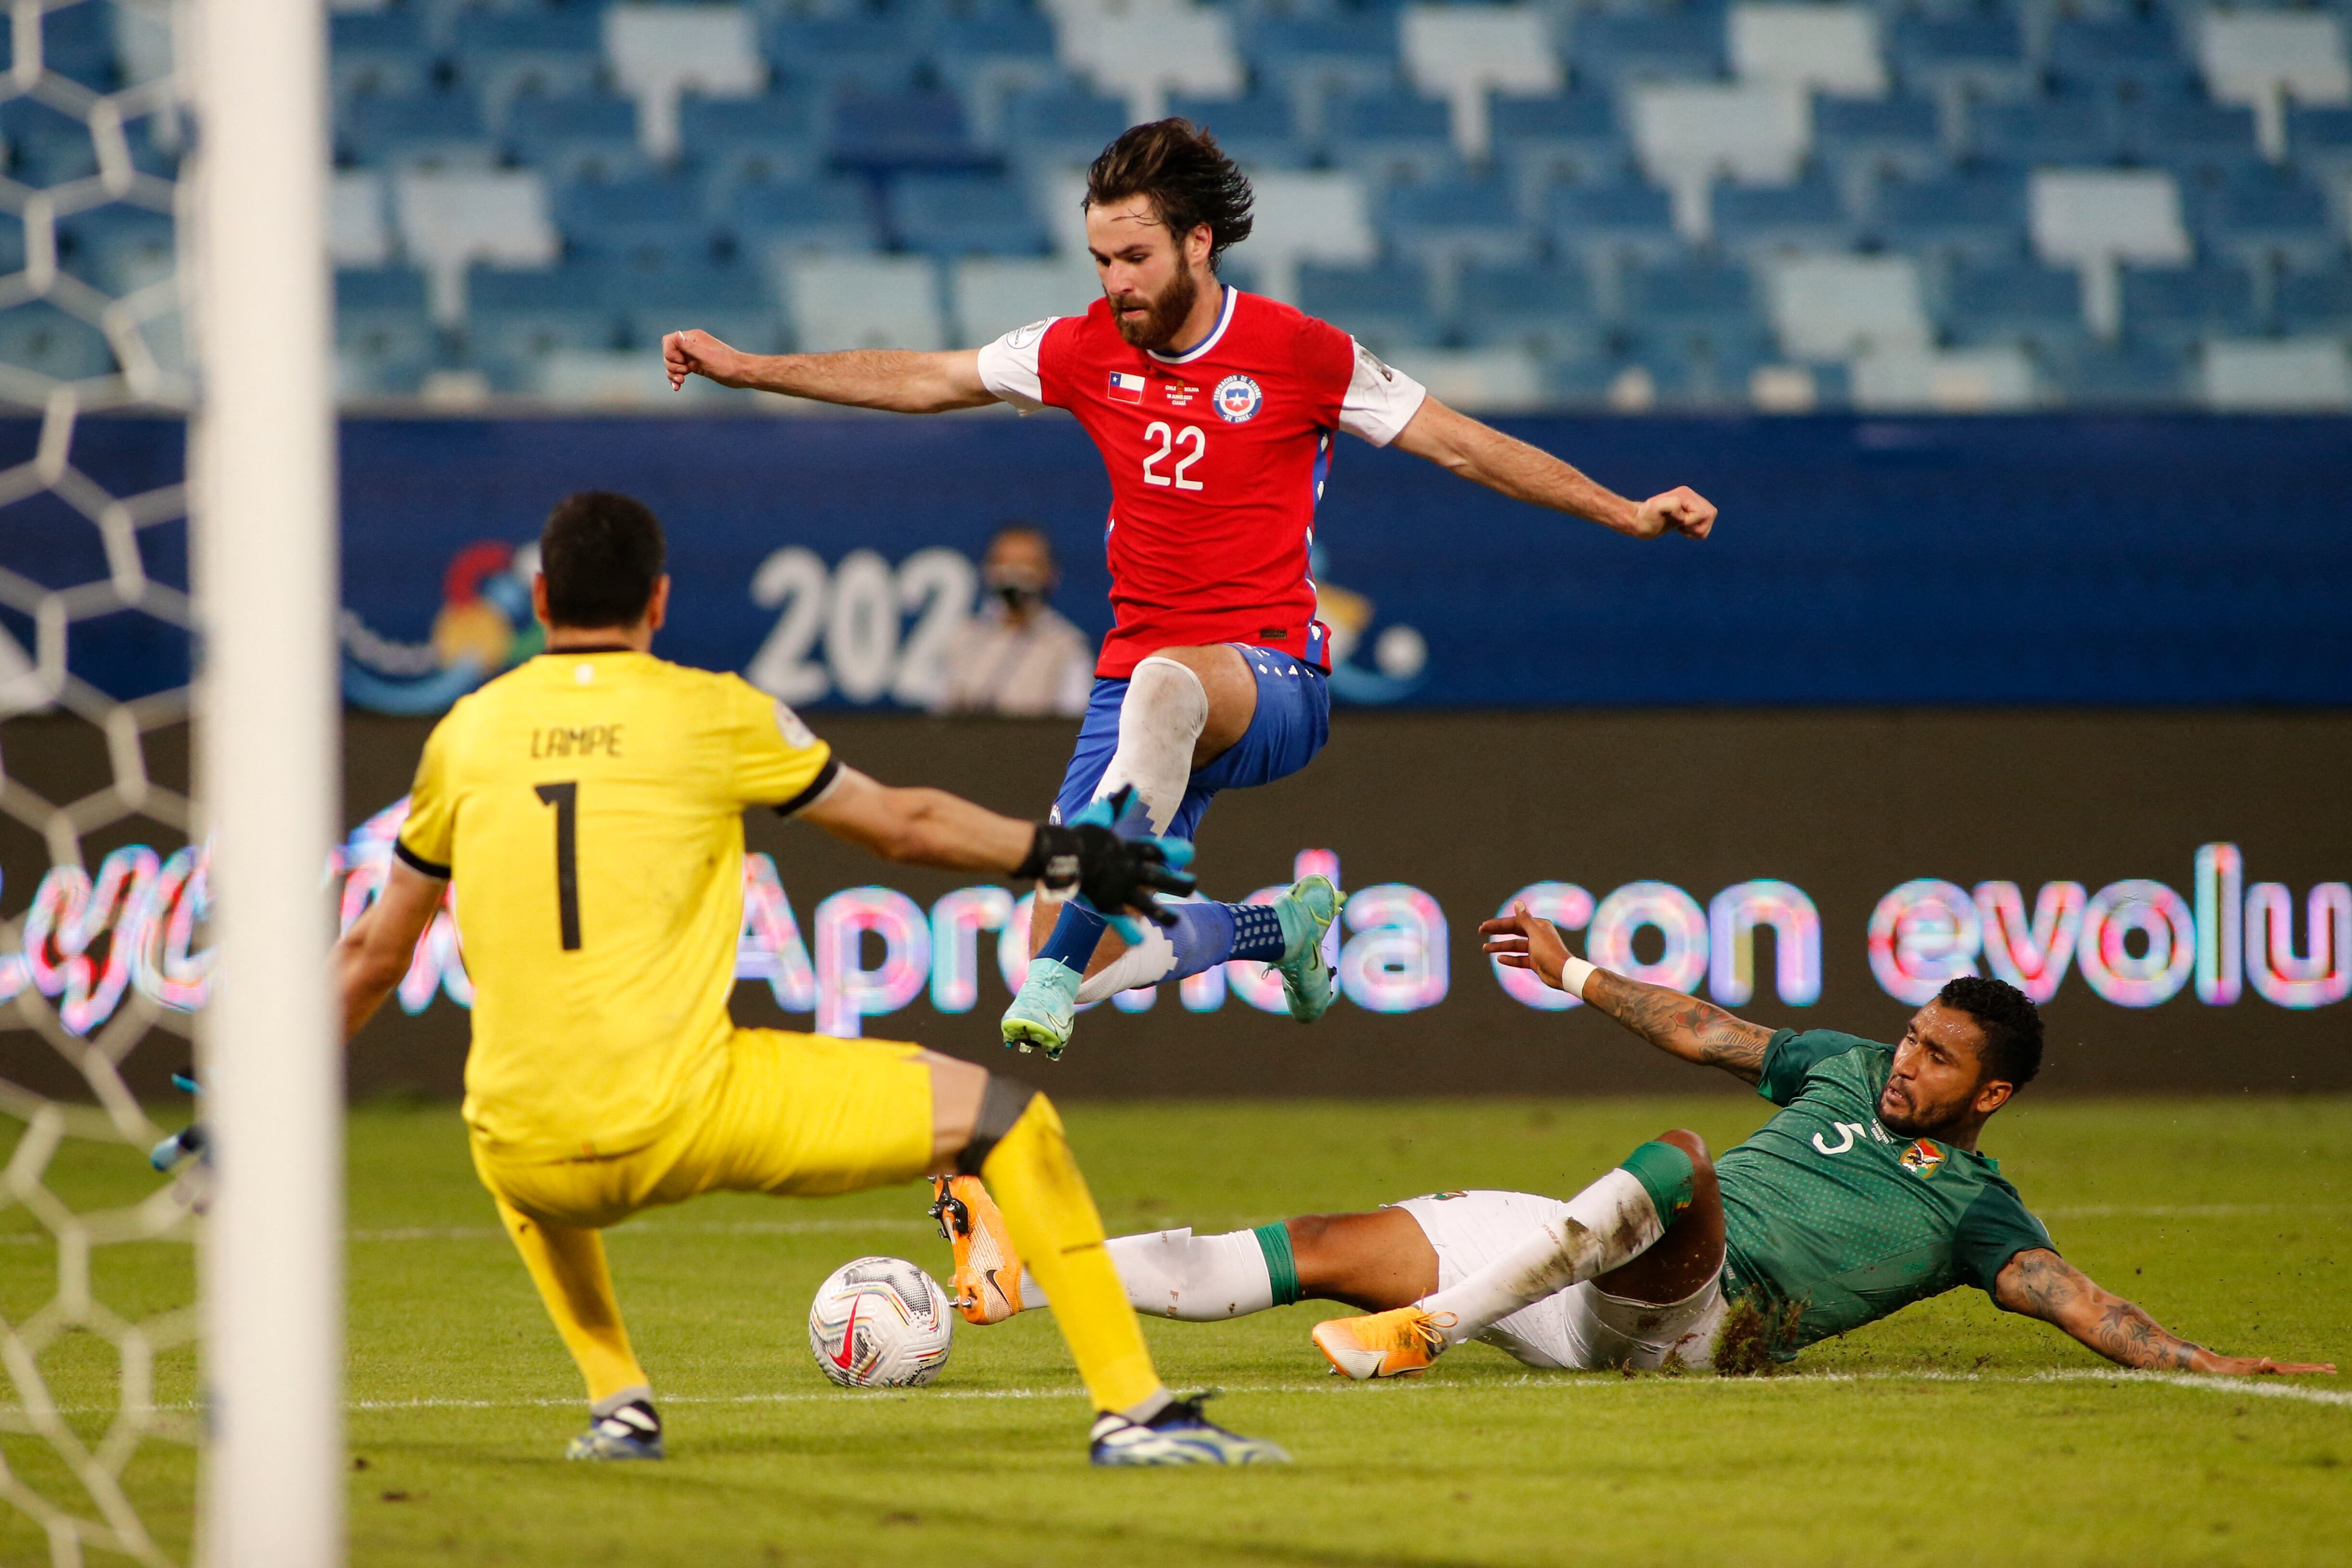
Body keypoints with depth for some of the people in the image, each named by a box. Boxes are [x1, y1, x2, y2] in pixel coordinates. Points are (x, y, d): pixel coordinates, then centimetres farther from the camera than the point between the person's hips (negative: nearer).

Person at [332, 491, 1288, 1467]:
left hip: (532, 1159, 3)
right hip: (689, 1119, -3)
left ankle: (617, 1405, 25)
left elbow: (372, 955, 19)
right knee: (1003, 1118, 10)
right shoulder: (712, 715, 3)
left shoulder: (467, 734, 11)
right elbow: (904, 826, 16)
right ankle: (1133, 1412, 4)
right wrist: (1055, 854, 32)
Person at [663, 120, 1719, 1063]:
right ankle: (1280, 929, 23)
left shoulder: (1302, 356, -5)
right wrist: (747, 368, 17)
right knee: (1088, 966, -7)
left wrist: (1627, 514, -3)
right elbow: (920, 382, 17)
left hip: (1270, 684, -5)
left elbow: (1463, 445, 2)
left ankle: (1061, 968, -45)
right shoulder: (1087, 350, 5)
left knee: (1165, 684, -42)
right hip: (1136, 692, 5)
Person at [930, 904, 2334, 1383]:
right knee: (1335, 1250, -4)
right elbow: (1706, 1036, 31)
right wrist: (1579, 974, 33)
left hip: (1699, 1313, -7)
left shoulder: (1969, 1207, 3)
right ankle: (1027, 1274, -7)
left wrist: (2193, 1363, -22)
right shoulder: (1847, 1072, 23)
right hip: (1577, 1275, 7)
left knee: (1684, 1166, -39)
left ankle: (1429, 1326, -42)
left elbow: (2071, 1298, -8)